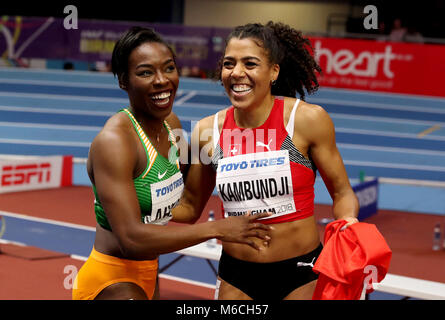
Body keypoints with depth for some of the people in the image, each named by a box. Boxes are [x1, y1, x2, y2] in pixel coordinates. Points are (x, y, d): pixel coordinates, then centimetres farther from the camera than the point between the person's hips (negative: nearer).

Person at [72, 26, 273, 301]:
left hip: (147, 278, 8)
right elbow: (132, 239, -28)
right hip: (110, 284, -8)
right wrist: (217, 229, -26)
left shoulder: (171, 124, 3)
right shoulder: (113, 141, -21)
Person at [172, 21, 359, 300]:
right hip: (236, 277, 3)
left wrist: (348, 223, -24)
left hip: (301, 275, -2)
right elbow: (189, 207, 9)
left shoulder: (308, 119, -11)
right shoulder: (207, 132, -4)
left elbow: (342, 194, -3)